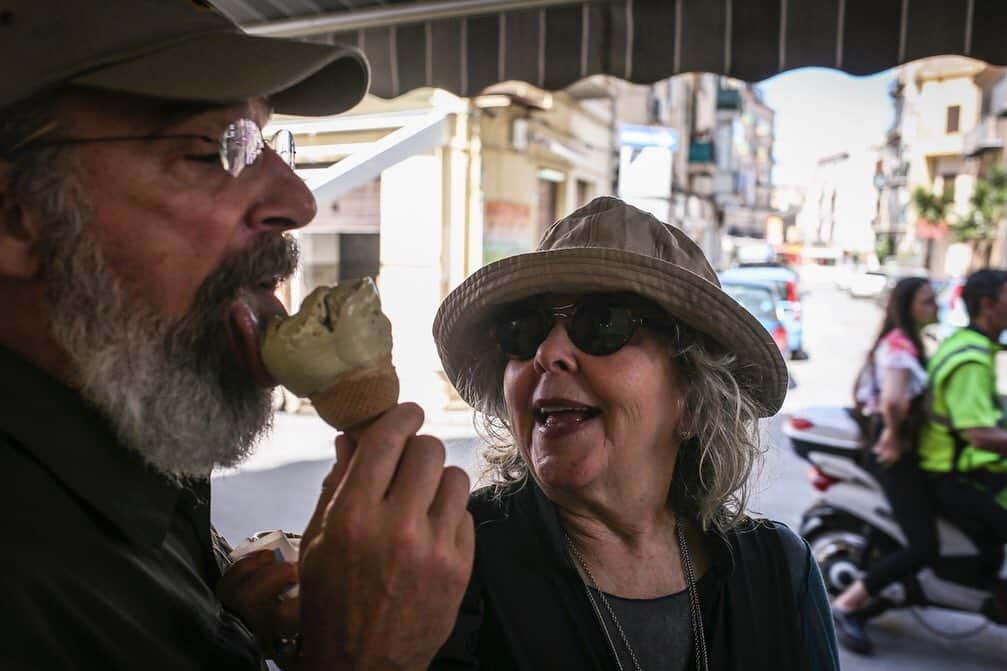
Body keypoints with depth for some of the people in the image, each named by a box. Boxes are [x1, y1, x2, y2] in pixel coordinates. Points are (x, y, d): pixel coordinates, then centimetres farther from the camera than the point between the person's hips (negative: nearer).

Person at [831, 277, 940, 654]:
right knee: (923, 548, -13)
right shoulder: (900, 343, -16)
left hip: (899, 447, 11)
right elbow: (892, 400, -30)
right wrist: (894, 434, -15)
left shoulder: (906, 342, 17)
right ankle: (846, 606, -5)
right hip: (894, 452, -11)